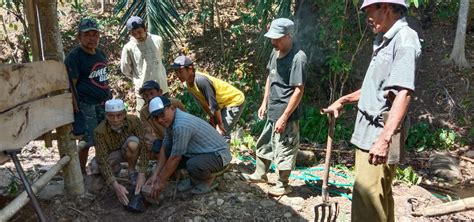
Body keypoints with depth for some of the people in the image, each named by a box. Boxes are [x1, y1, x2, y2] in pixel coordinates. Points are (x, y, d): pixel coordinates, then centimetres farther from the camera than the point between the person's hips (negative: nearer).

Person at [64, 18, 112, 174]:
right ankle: (81, 173, 15)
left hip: (104, 102, 7)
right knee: (87, 140, -2)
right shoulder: (74, 57, -11)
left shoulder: (100, 53, 12)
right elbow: (71, 85, -13)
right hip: (86, 105, -7)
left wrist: (110, 97, 18)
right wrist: (76, 109, -16)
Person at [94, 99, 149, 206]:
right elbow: (102, 159, -32)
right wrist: (115, 185, -43)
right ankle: (115, 168, 5)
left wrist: (141, 175, -39)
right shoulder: (100, 131, -29)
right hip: (111, 155, 1)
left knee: (133, 143, -34)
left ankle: (131, 171, -9)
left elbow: (143, 146, -31)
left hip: (129, 153, -1)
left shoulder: (134, 121, -28)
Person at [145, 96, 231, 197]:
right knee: (167, 149, 0)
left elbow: (175, 158, -24)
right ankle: (195, 179, 12)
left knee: (193, 164, -37)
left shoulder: (181, 125, -30)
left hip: (218, 155, -9)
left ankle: (208, 178, -1)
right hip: (201, 152, 9)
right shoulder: (170, 121, -1)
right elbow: (164, 149, 6)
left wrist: (161, 182, -13)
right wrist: (155, 175, 0)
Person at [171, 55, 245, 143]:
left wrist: (220, 124, -21)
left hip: (235, 100, -9)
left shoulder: (201, 80, -33)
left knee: (222, 133, -17)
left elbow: (214, 105, -29)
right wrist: (211, 117, 8)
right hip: (223, 104, 9)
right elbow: (202, 102, 7)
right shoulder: (188, 83, -5)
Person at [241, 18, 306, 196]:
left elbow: (298, 90, -22)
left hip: (286, 115, -8)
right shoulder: (275, 52, 4)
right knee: (264, 144, 22)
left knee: (284, 150, 7)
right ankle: (260, 174, 42)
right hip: (272, 112, 9)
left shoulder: (298, 58, -21)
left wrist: (284, 118, -21)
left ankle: (283, 185, 25)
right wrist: (265, 103, 15)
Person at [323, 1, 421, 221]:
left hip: (380, 132, -10)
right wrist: (344, 100, 34)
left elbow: (403, 93, -24)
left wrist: (385, 138, -32)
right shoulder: (384, 41, 18)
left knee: (367, 197, -10)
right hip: (369, 129, 10)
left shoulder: (404, 39, -12)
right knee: (380, 194, 17)